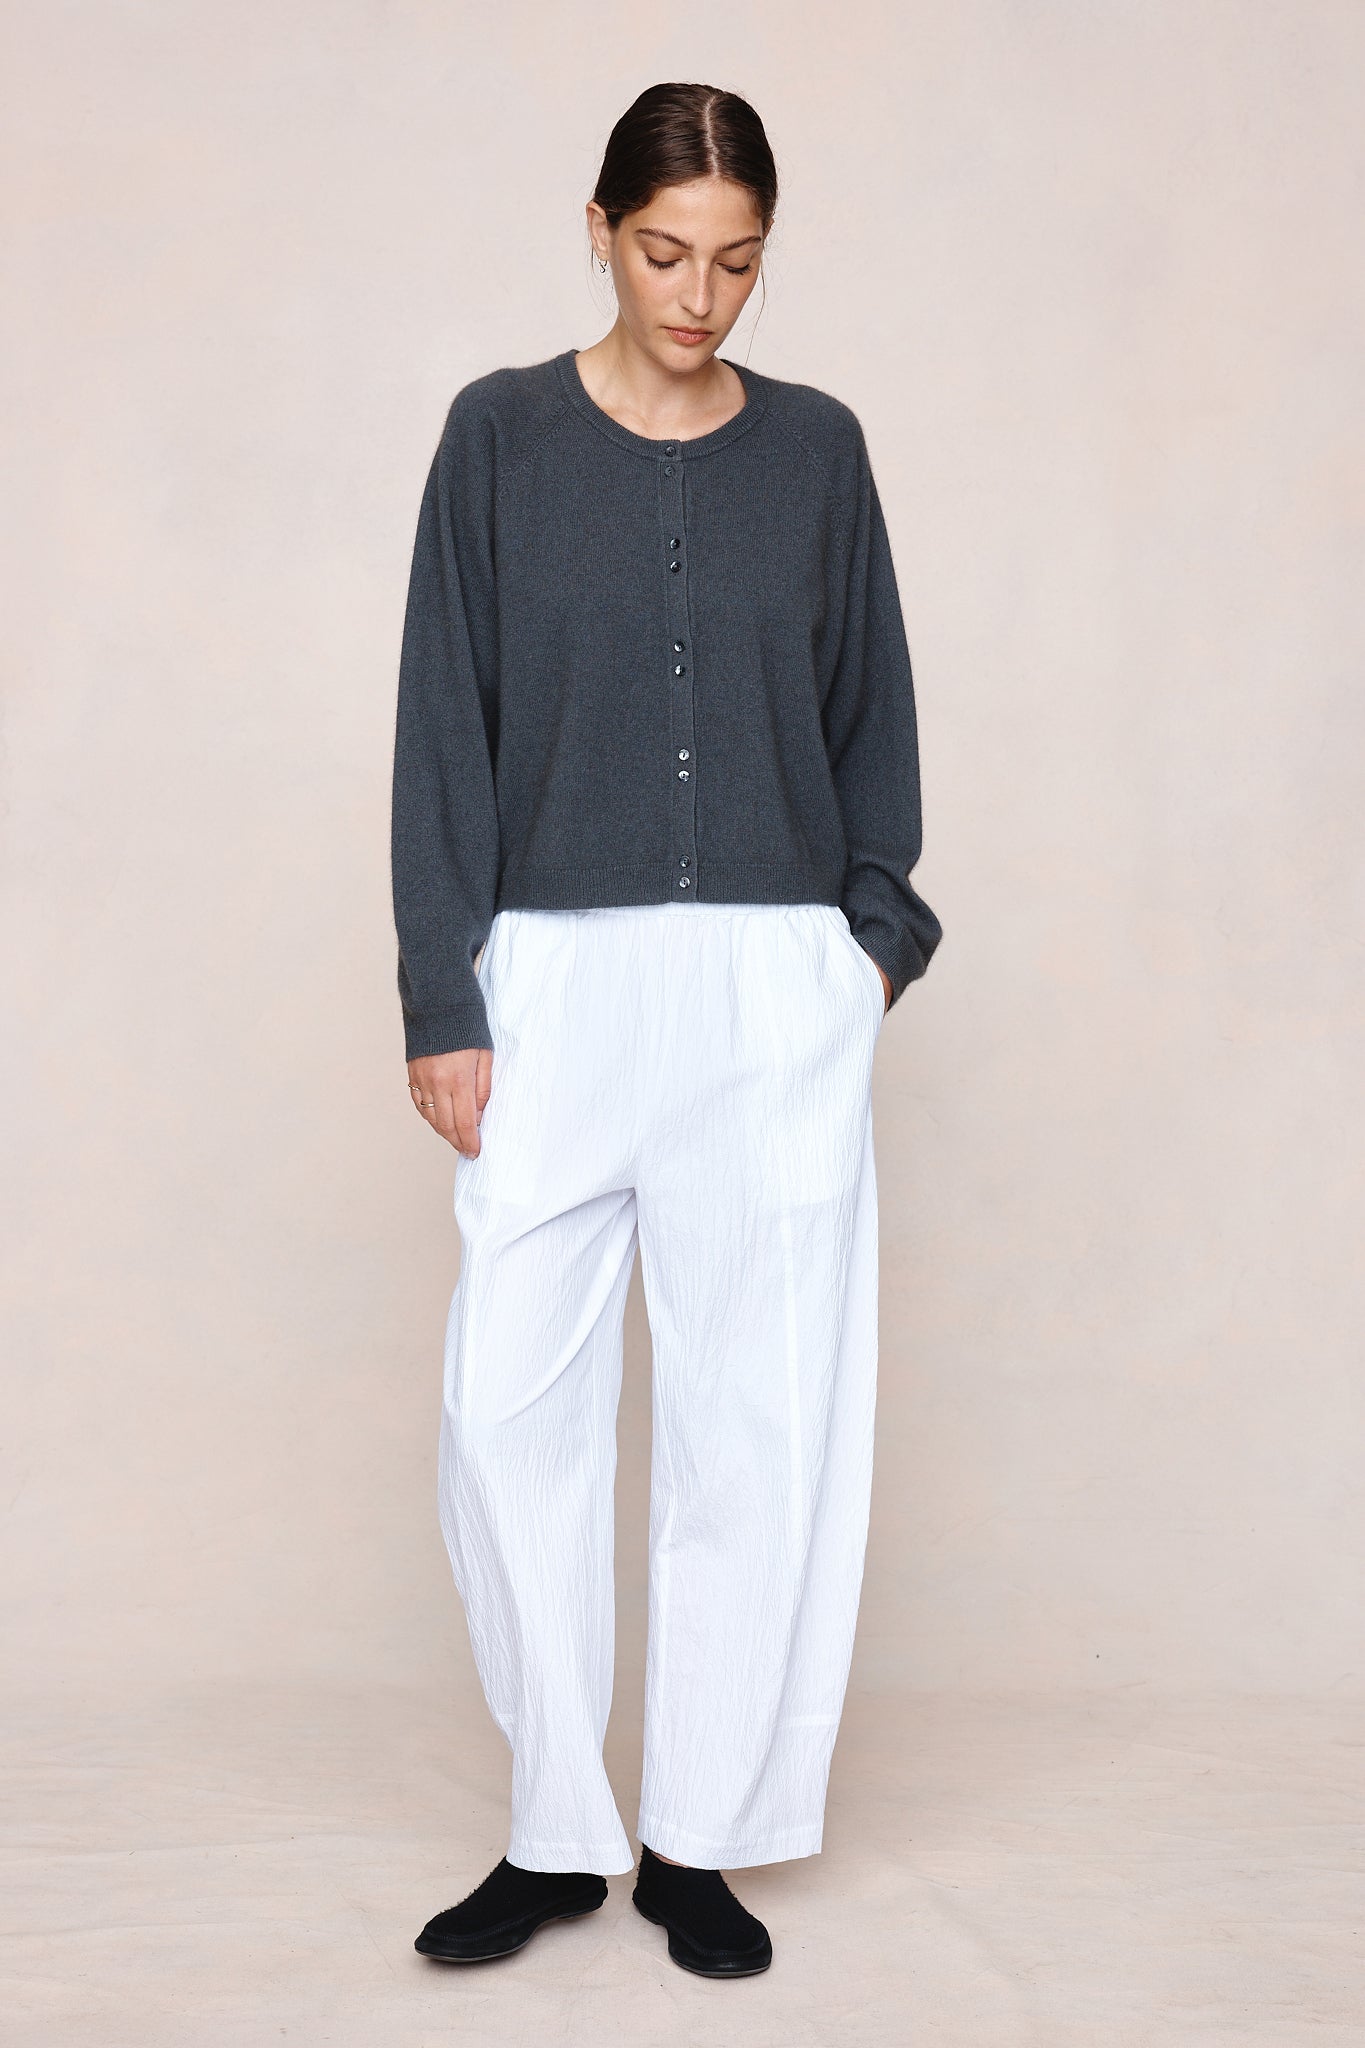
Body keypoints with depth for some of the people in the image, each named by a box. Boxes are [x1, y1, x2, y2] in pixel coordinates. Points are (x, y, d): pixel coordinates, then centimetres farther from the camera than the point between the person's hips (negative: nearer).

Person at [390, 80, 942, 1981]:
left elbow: (872, 711, 14)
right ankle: (557, 1835, 16)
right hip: (556, 984, -1)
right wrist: (444, 1005, -5)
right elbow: (445, 728, 0)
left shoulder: (815, 446, 8)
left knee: (761, 1417, 3)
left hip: (777, 990, 1)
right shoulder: (503, 435, 3)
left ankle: (702, 1839, 18)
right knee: (510, 1408, -2)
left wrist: (879, 923, 1)